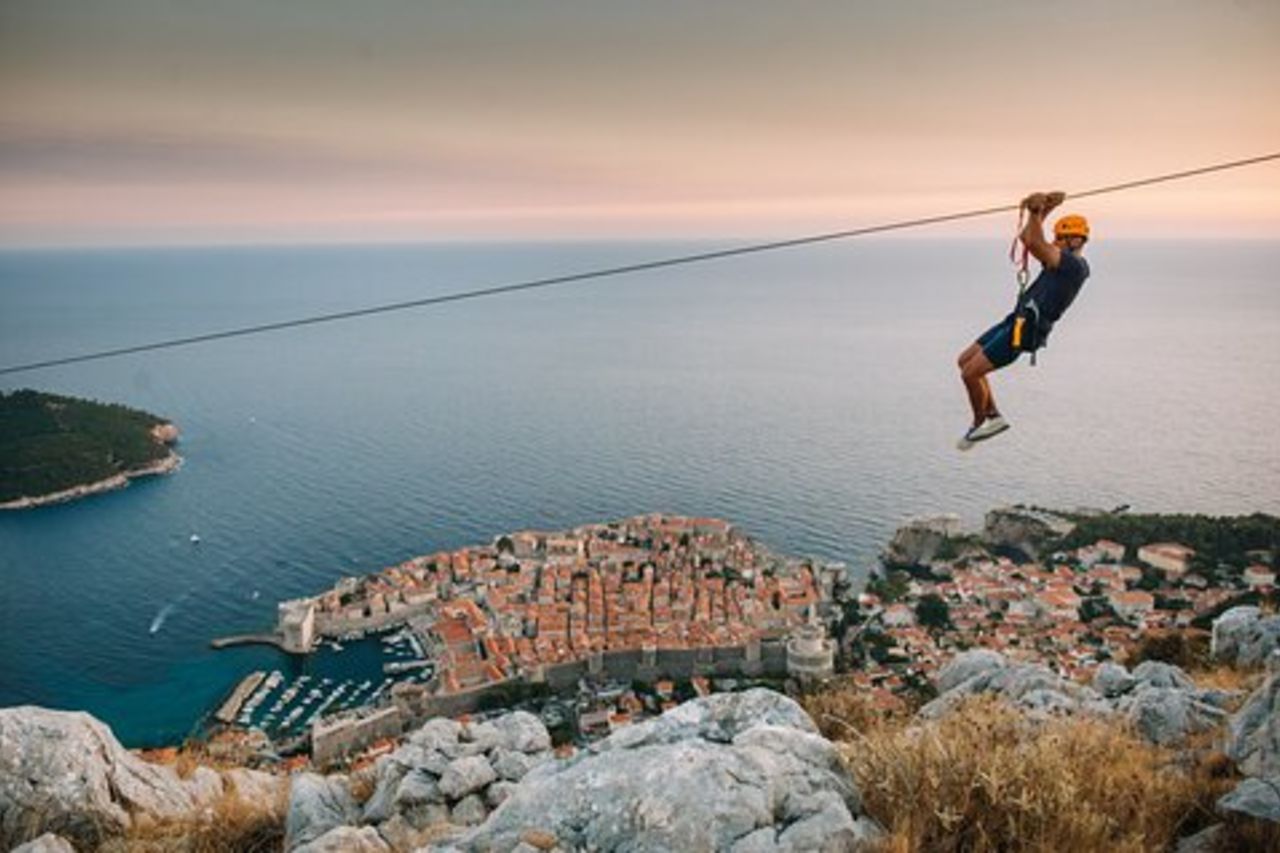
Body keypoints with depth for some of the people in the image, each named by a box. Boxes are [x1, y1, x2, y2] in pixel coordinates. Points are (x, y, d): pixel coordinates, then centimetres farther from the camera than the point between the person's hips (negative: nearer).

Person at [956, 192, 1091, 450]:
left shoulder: (1074, 265, -15)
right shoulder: (1065, 262, 15)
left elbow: (1034, 242, -24)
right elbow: (1026, 238, 20)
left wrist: (1036, 211, -13)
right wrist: (1043, 210, 11)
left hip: (1022, 330, -11)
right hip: (1017, 321, 11)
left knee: (970, 373, -10)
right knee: (965, 360, 13)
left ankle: (980, 424, 12)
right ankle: (993, 416, 17)